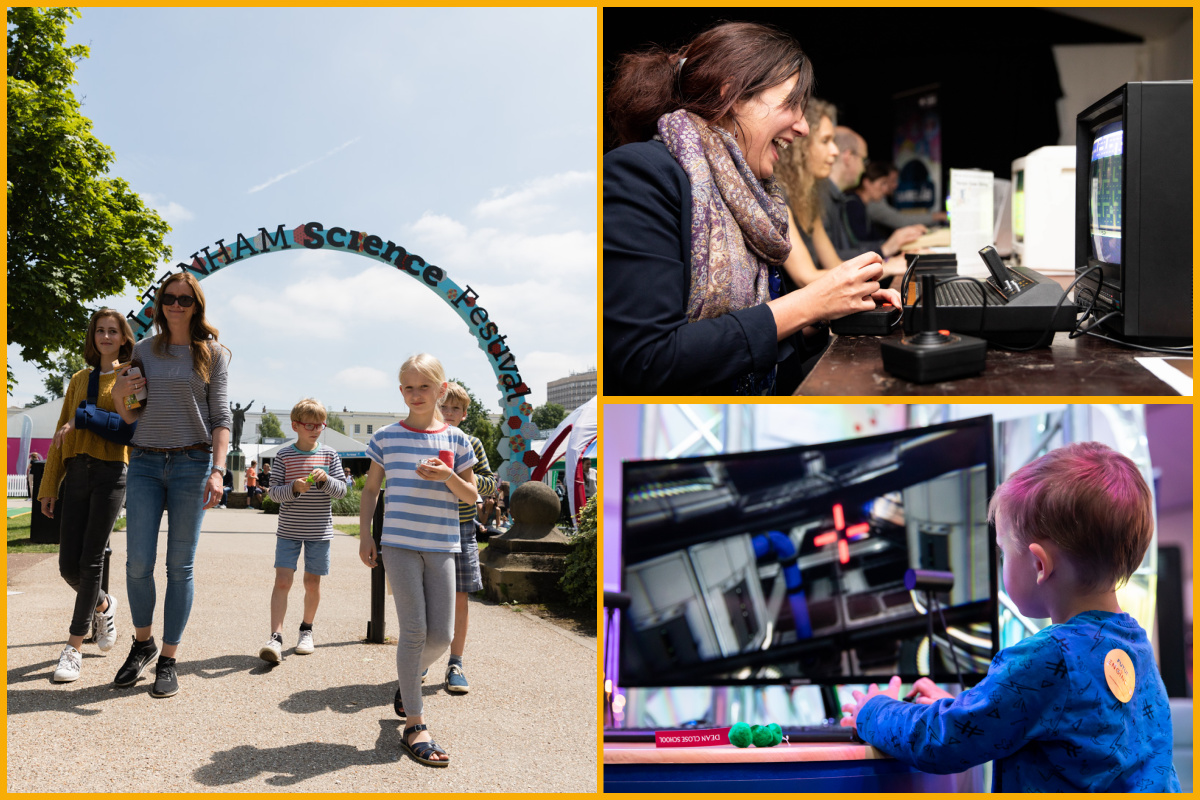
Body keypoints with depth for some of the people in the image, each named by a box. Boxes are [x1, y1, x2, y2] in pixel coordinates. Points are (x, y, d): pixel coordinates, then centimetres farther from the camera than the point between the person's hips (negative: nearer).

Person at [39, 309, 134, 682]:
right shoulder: (79, 380, 18)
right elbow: (61, 434, 16)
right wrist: (49, 485, 9)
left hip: (110, 473, -4)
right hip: (75, 473, 4)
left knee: (91, 562, -5)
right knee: (68, 566, 0)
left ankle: (73, 648, 3)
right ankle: (103, 605, 30)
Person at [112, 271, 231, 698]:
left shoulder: (213, 353, 5)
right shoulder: (144, 350, 12)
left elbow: (221, 417, -1)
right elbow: (130, 416, 18)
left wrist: (217, 471, -12)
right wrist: (120, 395, -5)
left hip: (192, 462, -2)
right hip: (145, 462, 2)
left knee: (180, 567, 1)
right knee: (138, 563, -2)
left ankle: (168, 659, 11)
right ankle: (142, 643, 22)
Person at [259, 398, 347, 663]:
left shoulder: (329, 455, 2)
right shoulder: (284, 456, 0)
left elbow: (341, 490, 1)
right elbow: (273, 492, -3)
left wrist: (325, 479, -19)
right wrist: (294, 487, -22)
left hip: (319, 531, 1)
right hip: (289, 530, -1)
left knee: (312, 582, 9)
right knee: (282, 581, -10)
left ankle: (306, 629, 27)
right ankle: (275, 637, -12)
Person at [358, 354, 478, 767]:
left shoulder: (455, 439, 6)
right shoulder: (386, 437, 4)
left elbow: (471, 496, 8)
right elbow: (371, 489, 12)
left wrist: (448, 476, -12)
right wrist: (364, 535, 4)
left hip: (441, 546, 2)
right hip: (398, 543, -2)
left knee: (441, 635, 2)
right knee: (414, 630, -7)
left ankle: (408, 681, 34)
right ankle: (415, 725, 2)